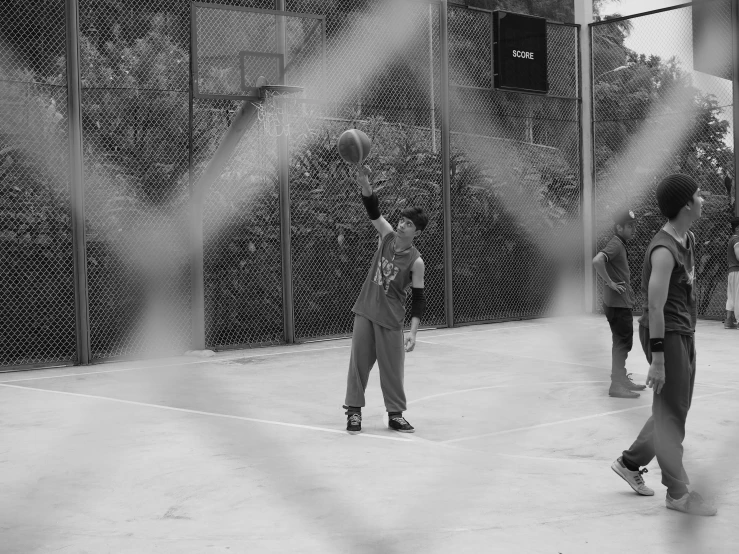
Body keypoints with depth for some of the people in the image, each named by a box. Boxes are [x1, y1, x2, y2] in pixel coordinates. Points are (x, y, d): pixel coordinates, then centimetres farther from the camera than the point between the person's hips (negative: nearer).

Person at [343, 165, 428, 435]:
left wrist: (413, 332, -18)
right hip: (365, 310, 3)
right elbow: (373, 209, -14)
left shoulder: (416, 261, -12)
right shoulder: (387, 235, -2)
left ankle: (396, 414, 18)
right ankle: (354, 411, 14)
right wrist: (364, 184, -33)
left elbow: (418, 299, -10)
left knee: (392, 368, 3)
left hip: (391, 319, -3)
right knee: (359, 361, 5)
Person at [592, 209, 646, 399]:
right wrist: (610, 282, -25)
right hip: (617, 303, -10)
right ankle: (616, 385, -3)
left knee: (623, 343, 18)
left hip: (623, 303, 10)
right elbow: (597, 261, -33)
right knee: (622, 344, -7)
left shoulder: (620, 245, 14)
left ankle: (622, 379, 29)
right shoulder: (615, 244, -16)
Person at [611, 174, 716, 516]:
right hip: (665, 335, -10)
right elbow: (655, 306, -23)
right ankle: (677, 492, 6)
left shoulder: (688, 240, 10)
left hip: (684, 333, 10)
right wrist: (657, 358, -25)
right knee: (671, 413, -2)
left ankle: (630, 463, 29)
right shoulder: (664, 251, -20)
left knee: (676, 409, 16)